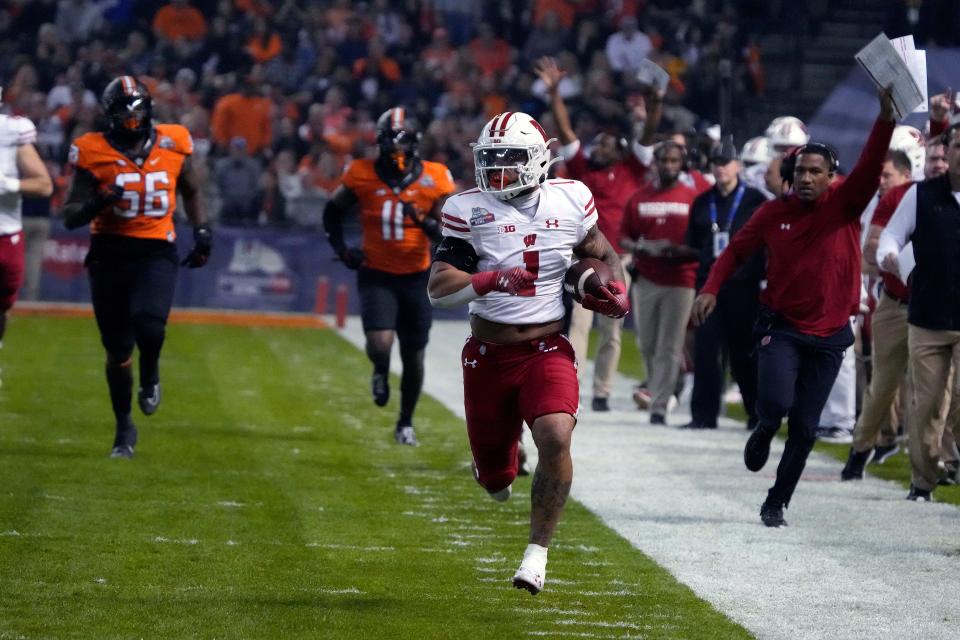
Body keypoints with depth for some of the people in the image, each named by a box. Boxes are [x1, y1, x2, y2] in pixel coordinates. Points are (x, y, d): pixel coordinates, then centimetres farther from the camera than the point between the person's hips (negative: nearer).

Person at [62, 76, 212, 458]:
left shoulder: (173, 145, 2)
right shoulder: (93, 153, -4)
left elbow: (190, 191, 22)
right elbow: (71, 217, -2)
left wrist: (202, 232, 11)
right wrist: (98, 202, -21)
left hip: (155, 254, 0)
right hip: (109, 255, 0)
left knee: (148, 325, -27)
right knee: (117, 350, 7)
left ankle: (150, 376, 8)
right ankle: (124, 428, 27)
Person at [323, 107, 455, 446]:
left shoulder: (434, 180, -9)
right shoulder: (362, 176, -7)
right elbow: (333, 211, 11)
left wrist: (424, 221, -27)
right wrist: (341, 248, -1)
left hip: (416, 277, 1)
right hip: (376, 274, -1)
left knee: (414, 356, 10)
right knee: (380, 344, -22)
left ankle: (406, 422, 32)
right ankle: (380, 373, 16)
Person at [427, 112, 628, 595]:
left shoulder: (570, 201, 0)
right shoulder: (469, 211, -6)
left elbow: (602, 254, 19)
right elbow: (438, 290, -13)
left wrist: (617, 292, -1)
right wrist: (490, 280, -30)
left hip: (547, 350, 0)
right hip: (488, 353, 0)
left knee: (556, 439, -27)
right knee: (495, 480, 9)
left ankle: (537, 551, -13)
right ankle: (503, 460, 49)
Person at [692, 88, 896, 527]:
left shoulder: (844, 204, -5)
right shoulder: (773, 213, -2)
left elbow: (871, 167, -19)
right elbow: (737, 251, 9)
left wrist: (886, 117, -34)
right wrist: (711, 289, -5)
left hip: (828, 335, 1)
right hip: (781, 326, -1)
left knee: (805, 428, 3)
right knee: (776, 401, -22)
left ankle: (777, 502, 19)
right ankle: (764, 432, 16)